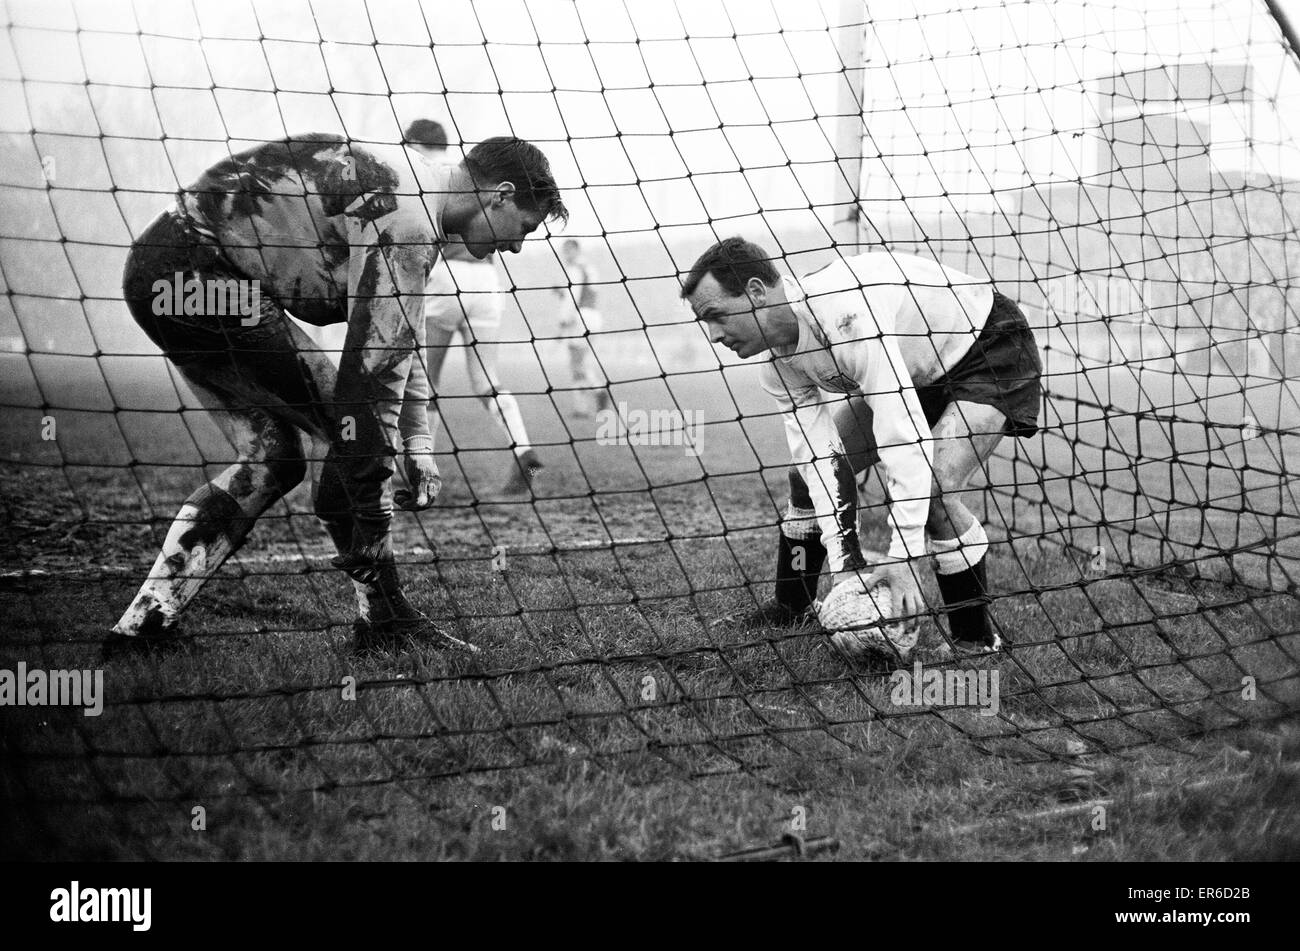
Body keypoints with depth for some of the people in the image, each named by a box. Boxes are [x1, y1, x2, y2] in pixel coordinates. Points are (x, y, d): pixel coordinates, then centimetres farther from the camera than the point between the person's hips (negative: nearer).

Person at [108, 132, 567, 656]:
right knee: (355, 434, -8)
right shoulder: (407, 219, -17)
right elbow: (371, 368, -20)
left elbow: (397, 340, 24)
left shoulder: (411, 189, 15)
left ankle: (145, 622, 13)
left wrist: (417, 447, 21)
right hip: (200, 273, -11)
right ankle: (384, 620, 1)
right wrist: (370, 515, -17)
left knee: (272, 459, 13)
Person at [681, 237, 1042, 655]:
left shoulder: (845, 313, -39)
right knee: (810, 470, 4)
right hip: (918, 367, 8)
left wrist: (904, 557, -43)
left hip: (990, 349, -8)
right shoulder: (778, 364, -12)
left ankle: (977, 641, -9)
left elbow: (905, 435, -42)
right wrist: (845, 564, -24)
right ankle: (789, 609, 22)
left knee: (935, 490, -27)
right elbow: (819, 458, -14)